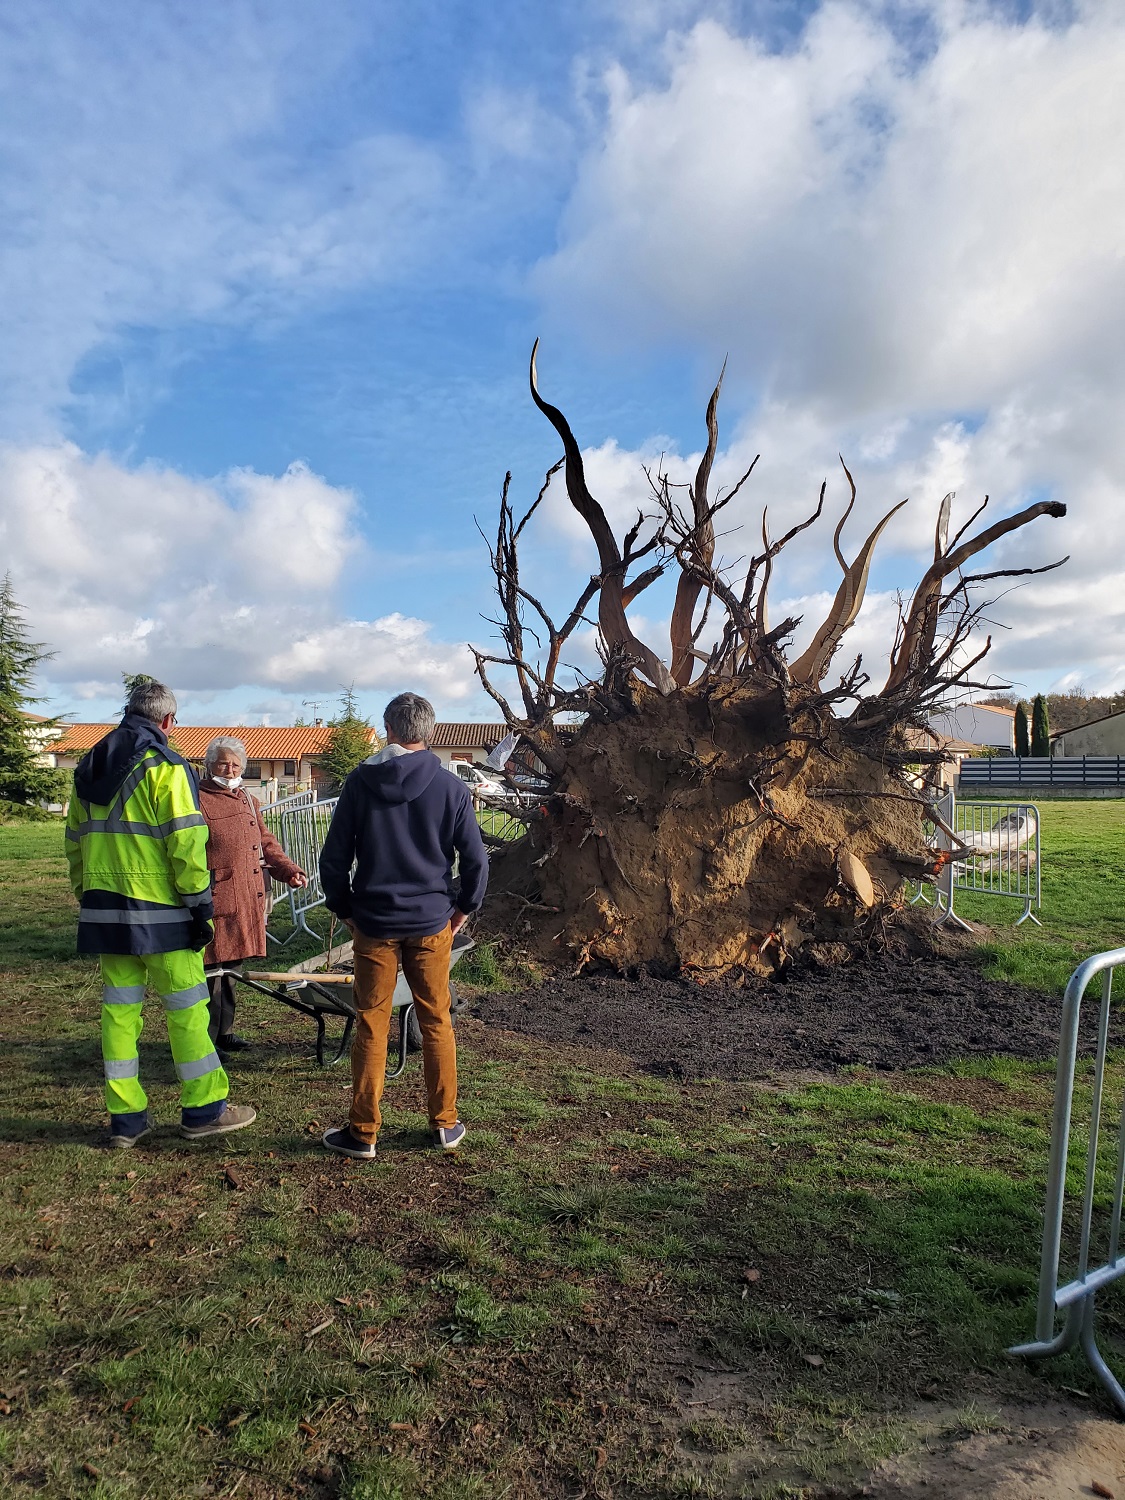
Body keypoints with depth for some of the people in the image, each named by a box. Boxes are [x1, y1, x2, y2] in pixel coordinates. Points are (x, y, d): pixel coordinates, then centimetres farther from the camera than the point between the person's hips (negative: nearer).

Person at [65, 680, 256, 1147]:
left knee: (118, 1010, 11)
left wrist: (87, 898, 22)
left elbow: (75, 843, 16)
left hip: (104, 911, 7)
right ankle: (203, 1109, 11)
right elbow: (186, 843, -16)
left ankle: (125, 1118, 17)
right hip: (158, 913, -7)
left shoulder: (88, 768, 12)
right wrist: (200, 906, -10)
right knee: (186, 1008, 3)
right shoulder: (166, 767, -11)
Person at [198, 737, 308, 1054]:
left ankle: (224, 1032, 26)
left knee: (231, 968, 15)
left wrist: (288, 869, 8)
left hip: (248, 899, 8)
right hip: (215, 901, -8)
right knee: (213, 970, -5)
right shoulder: (198, 800, -6)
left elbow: (265, 843, 23)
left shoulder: (248, 801, 20)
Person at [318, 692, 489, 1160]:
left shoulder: (361, 781, -4)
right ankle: (445, 1125, 21)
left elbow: (334, 857, -2)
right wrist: (464, 908, 12)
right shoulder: (450, 787, -4)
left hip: (373, 922, 0)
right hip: (431, 922, 1)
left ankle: (363, 1133, 16)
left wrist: (343, 908, 11)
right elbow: (476, 859, -3)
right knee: (436, 1023, 12)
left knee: (371, 1026, 8)